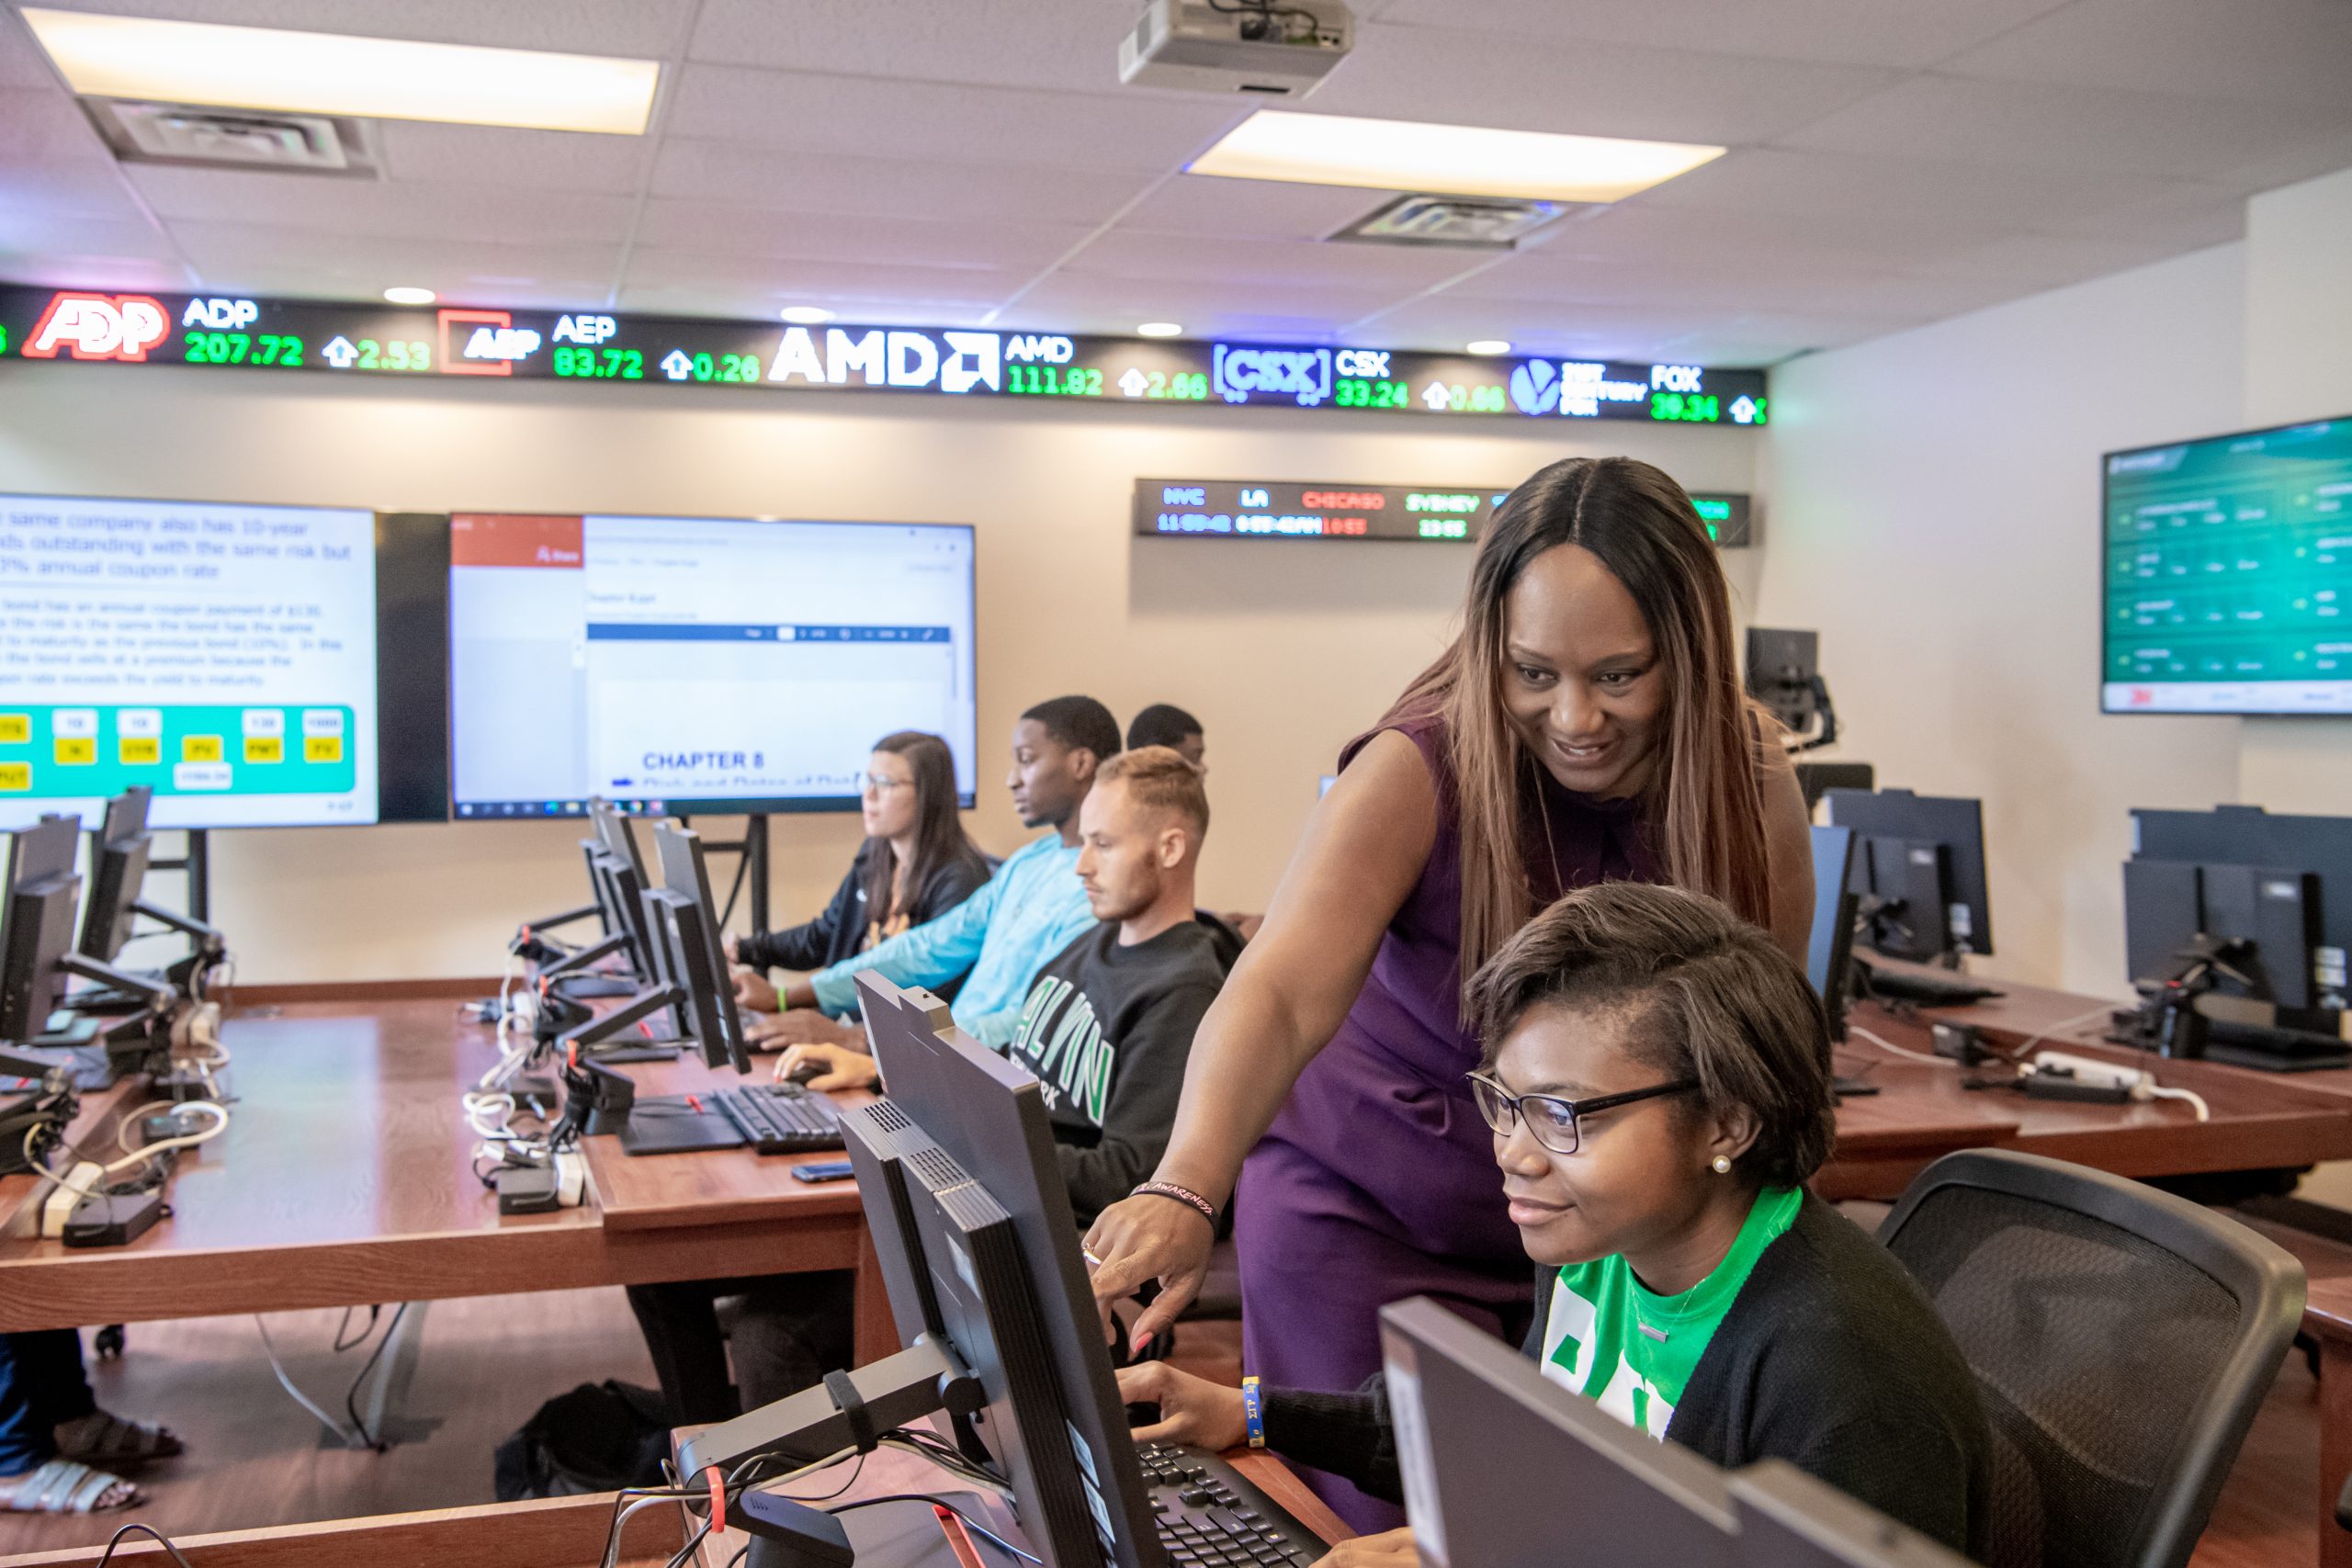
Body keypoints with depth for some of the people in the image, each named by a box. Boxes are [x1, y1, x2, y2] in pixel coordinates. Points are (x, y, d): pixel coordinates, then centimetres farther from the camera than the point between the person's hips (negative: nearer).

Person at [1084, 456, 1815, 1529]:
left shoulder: (1752, 786, -13)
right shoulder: (1421, 771, -23)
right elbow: (1280, 995, -36)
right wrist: (1185, 1193, -51)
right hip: (1372, 1209, -3)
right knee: (1382, 1524, 3)